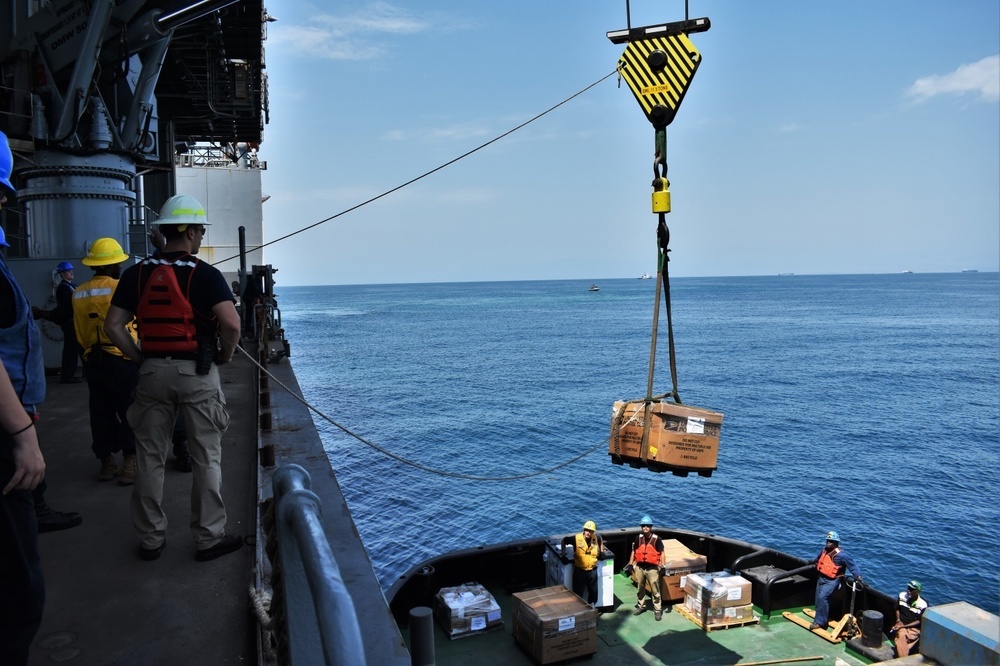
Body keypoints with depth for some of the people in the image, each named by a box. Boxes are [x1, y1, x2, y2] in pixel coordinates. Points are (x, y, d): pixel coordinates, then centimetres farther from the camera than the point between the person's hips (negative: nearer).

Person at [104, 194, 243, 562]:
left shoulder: (137, 273, 4)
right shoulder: (205, 274, -9)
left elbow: (113, 325, 0)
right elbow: (231, 323, -21)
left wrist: (140, 357, 9)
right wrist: (226, 354, -3)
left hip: (153, 372, 4)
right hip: (196, 373, -4)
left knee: (150, 458, 12)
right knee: (206, 459, 6)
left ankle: (151, 539, 22)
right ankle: (210, 537, 14)